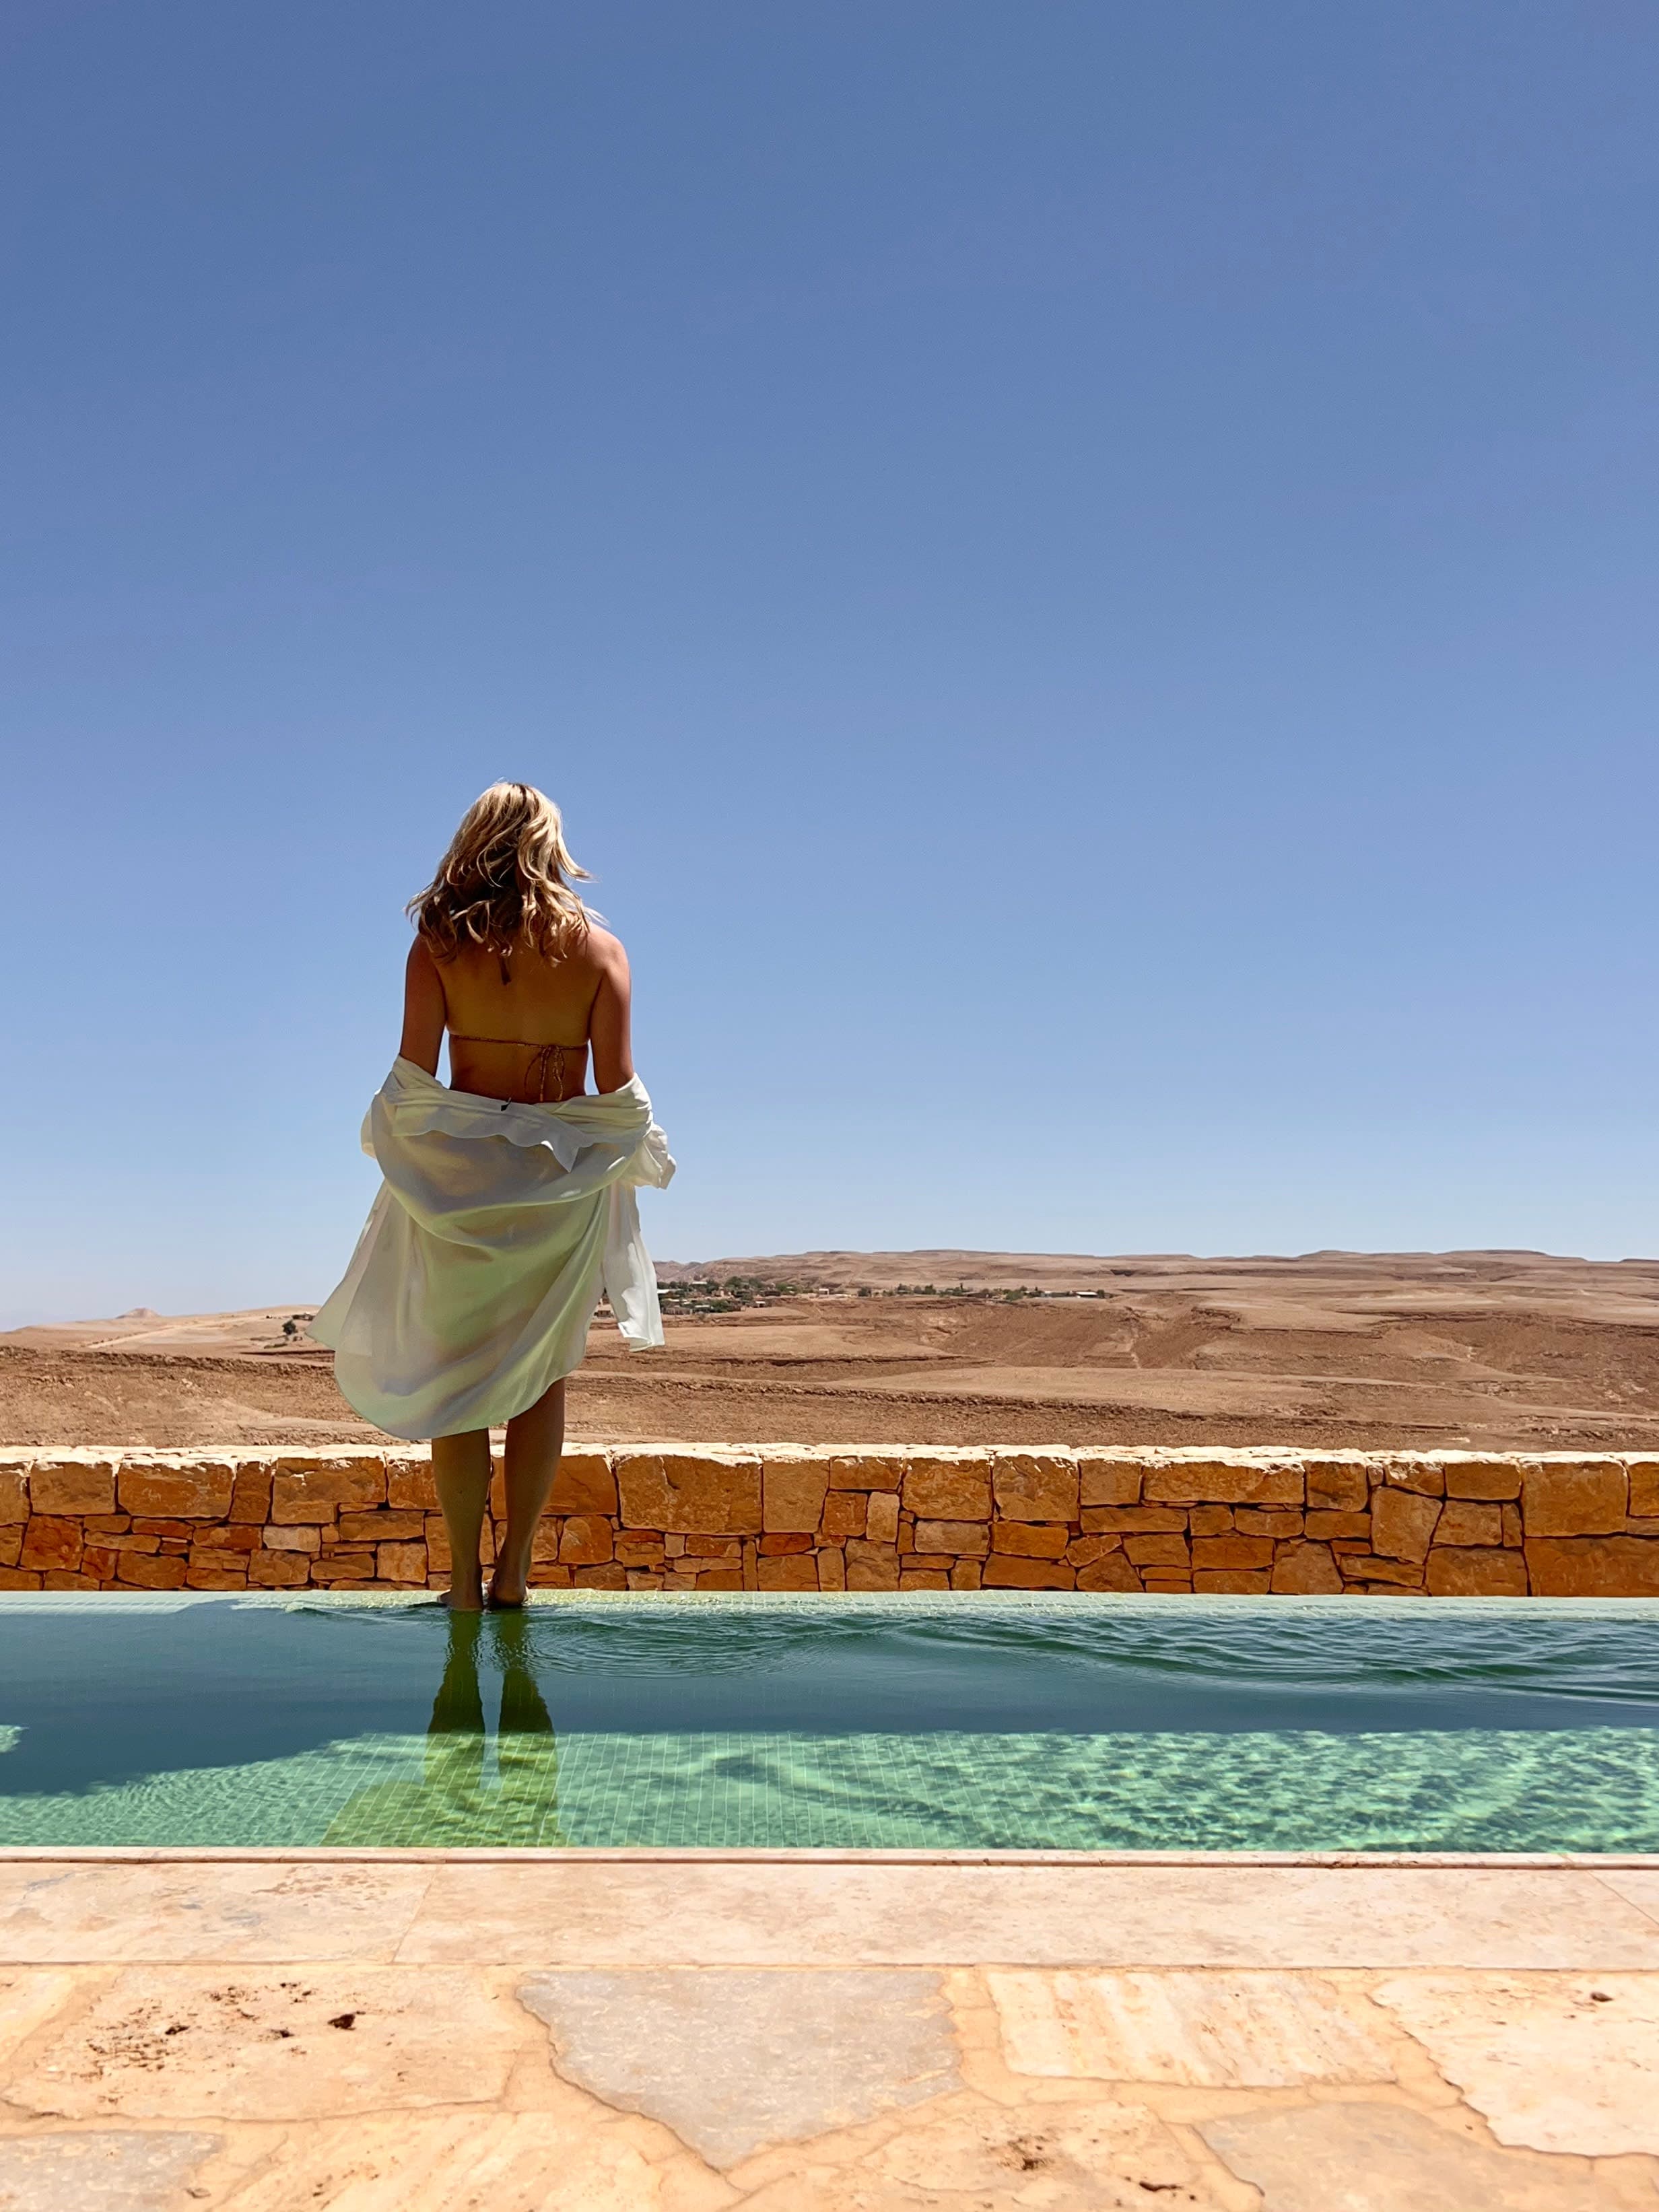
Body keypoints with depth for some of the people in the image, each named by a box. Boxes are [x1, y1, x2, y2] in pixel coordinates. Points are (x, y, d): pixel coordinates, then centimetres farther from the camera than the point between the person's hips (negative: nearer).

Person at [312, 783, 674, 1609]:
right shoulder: (598, 948, -2)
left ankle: (465, 1577, 15)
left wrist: (389, 1139, 10)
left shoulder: (439, 943, -3)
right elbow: (618, 1088, -6)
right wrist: (633, 1156, 11)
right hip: (564, 1177, 1)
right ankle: (514, 1568, 19)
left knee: (456, 1373, 9)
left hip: (457, 1169, 0)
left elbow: (412, 1075, -8)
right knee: (542, 1372, 14)